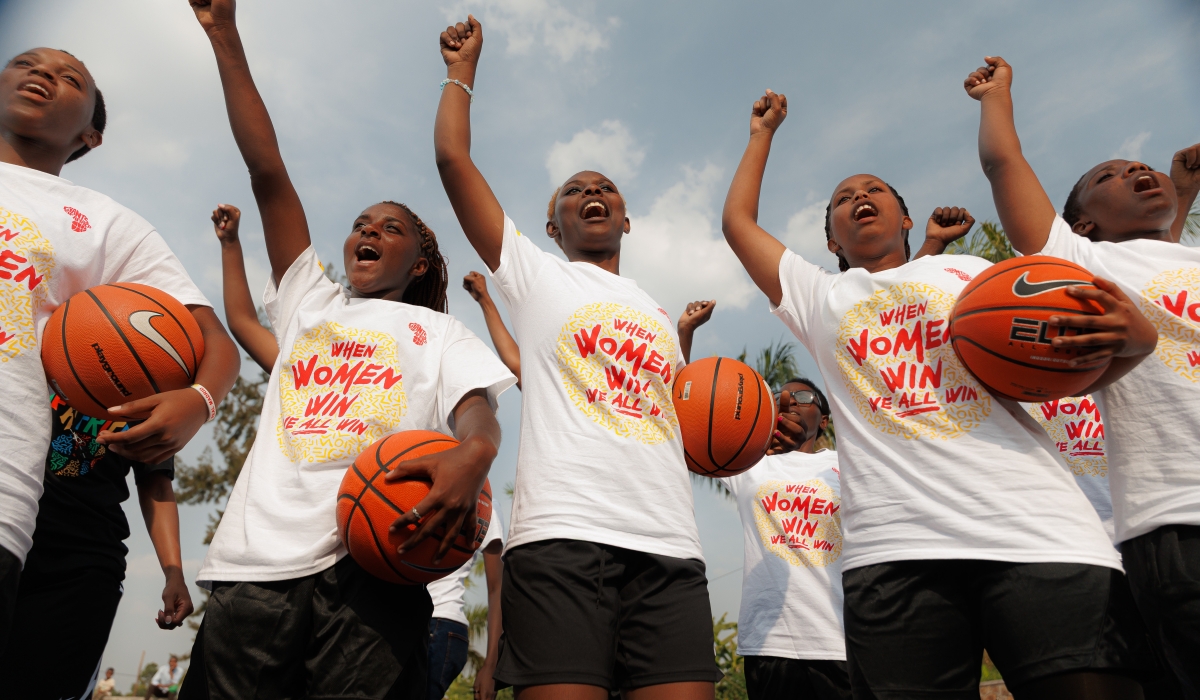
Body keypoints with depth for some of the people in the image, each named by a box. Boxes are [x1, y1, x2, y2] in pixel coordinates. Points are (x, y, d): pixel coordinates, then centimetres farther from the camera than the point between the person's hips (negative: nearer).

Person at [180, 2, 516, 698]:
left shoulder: (439, 331, 18)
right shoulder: (309, 301, 25)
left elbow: (478, 408, -1)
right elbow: (268, 172, 21)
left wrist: (473, 454, -26)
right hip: (257, 559, 3)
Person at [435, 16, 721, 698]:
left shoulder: (662, 316, 29)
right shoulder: (537, 277, 16)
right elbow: (453, 158, 13)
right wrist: (462, 70, 27)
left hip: (672, 549, 4)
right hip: (561, 537, -3)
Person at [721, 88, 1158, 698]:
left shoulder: (968, 271, 22)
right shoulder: (819, 298, 23)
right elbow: (737, 222, 27)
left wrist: (1130, 338, -8)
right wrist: (763, 133, 40)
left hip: (1039, 533, 1)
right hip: (893, 550, 0)